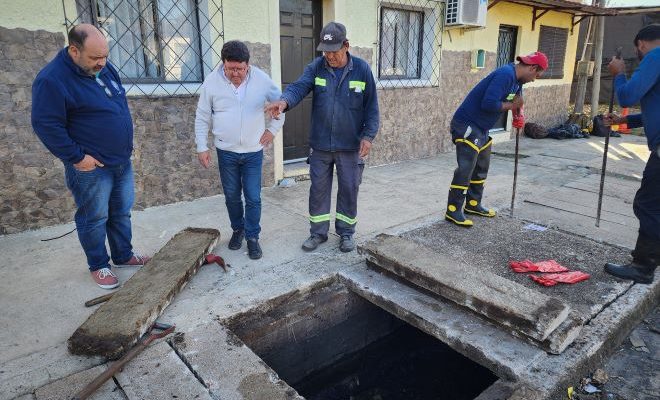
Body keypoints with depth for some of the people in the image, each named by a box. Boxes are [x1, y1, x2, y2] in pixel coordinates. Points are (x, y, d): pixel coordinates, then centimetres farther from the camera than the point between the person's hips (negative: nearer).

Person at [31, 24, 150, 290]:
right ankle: (98, 266, 24)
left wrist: (128, 140, 15)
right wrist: (76, 157, -17)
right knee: (95, 218, 6)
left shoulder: (104, 68, 6)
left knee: (122, 212, 16)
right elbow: (46, 125, -17)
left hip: (122, 160, 7)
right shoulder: (52, 79, -18)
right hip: (91, 167, -7)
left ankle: (124, 255, 33)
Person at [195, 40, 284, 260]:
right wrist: (202, 147, -3)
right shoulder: (212, 82, -7)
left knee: (253, 198, 1)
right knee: (232, 196, 12)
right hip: (226, 151, 1)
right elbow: (202, 118, 0)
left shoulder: (262, 79, -8)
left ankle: (252, 236, 16)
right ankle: (238, 229, 34)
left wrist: (272, 129, -1)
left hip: (254, 151, 0)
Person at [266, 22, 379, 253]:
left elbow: (371, 107, 0)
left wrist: (368, 135, -8)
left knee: (348, 189, 10)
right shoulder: (316, 67, -3)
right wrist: (284, 101, -41)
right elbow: (299, 87, -20)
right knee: (318, 189, 10)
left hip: (350, 146, -1)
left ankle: (346, 232, 28)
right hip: (320, 145, 1)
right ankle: (318, 232, 26)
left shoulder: (362, 69, -4)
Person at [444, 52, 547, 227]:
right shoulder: (505, 74, -21)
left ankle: (473, 204, 27)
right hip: (467, 126, -10)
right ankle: (453, 211, -4)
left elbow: (517, 99, 25)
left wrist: (518, 114, 4)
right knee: (465, 170, -10)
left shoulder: (516, 79, 10)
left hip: (482, 129, 10)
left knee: (481, 168, 15)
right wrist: (512, 105, -15)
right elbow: (489, 103, -30)